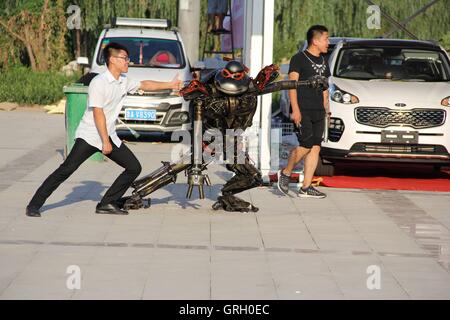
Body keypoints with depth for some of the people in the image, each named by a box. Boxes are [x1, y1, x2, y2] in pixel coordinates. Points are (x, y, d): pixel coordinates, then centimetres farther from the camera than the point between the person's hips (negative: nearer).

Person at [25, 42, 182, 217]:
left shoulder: (124, 81, 7)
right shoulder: (98, 83, -17)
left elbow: (144, 85, 24)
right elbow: (98, 113, -19)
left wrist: (169, 85, 20)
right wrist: (105, 142, -19)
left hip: (110, 136, 8)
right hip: (89, 135, -8)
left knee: (134, 168, 2)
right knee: (67, 169, -17)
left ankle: (107, 203, 7)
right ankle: (34, 205, -12)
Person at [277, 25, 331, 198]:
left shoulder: (323, 62, 19)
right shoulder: (299, 59, -4)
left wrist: (326, 110, 18)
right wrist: (295, 109, -18)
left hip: (318, 112, 7)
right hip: (303, 111, -7)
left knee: (316, 148, 1)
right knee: (306, 145, -15)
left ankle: (306, 187, 3)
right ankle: (285, 173, 7)